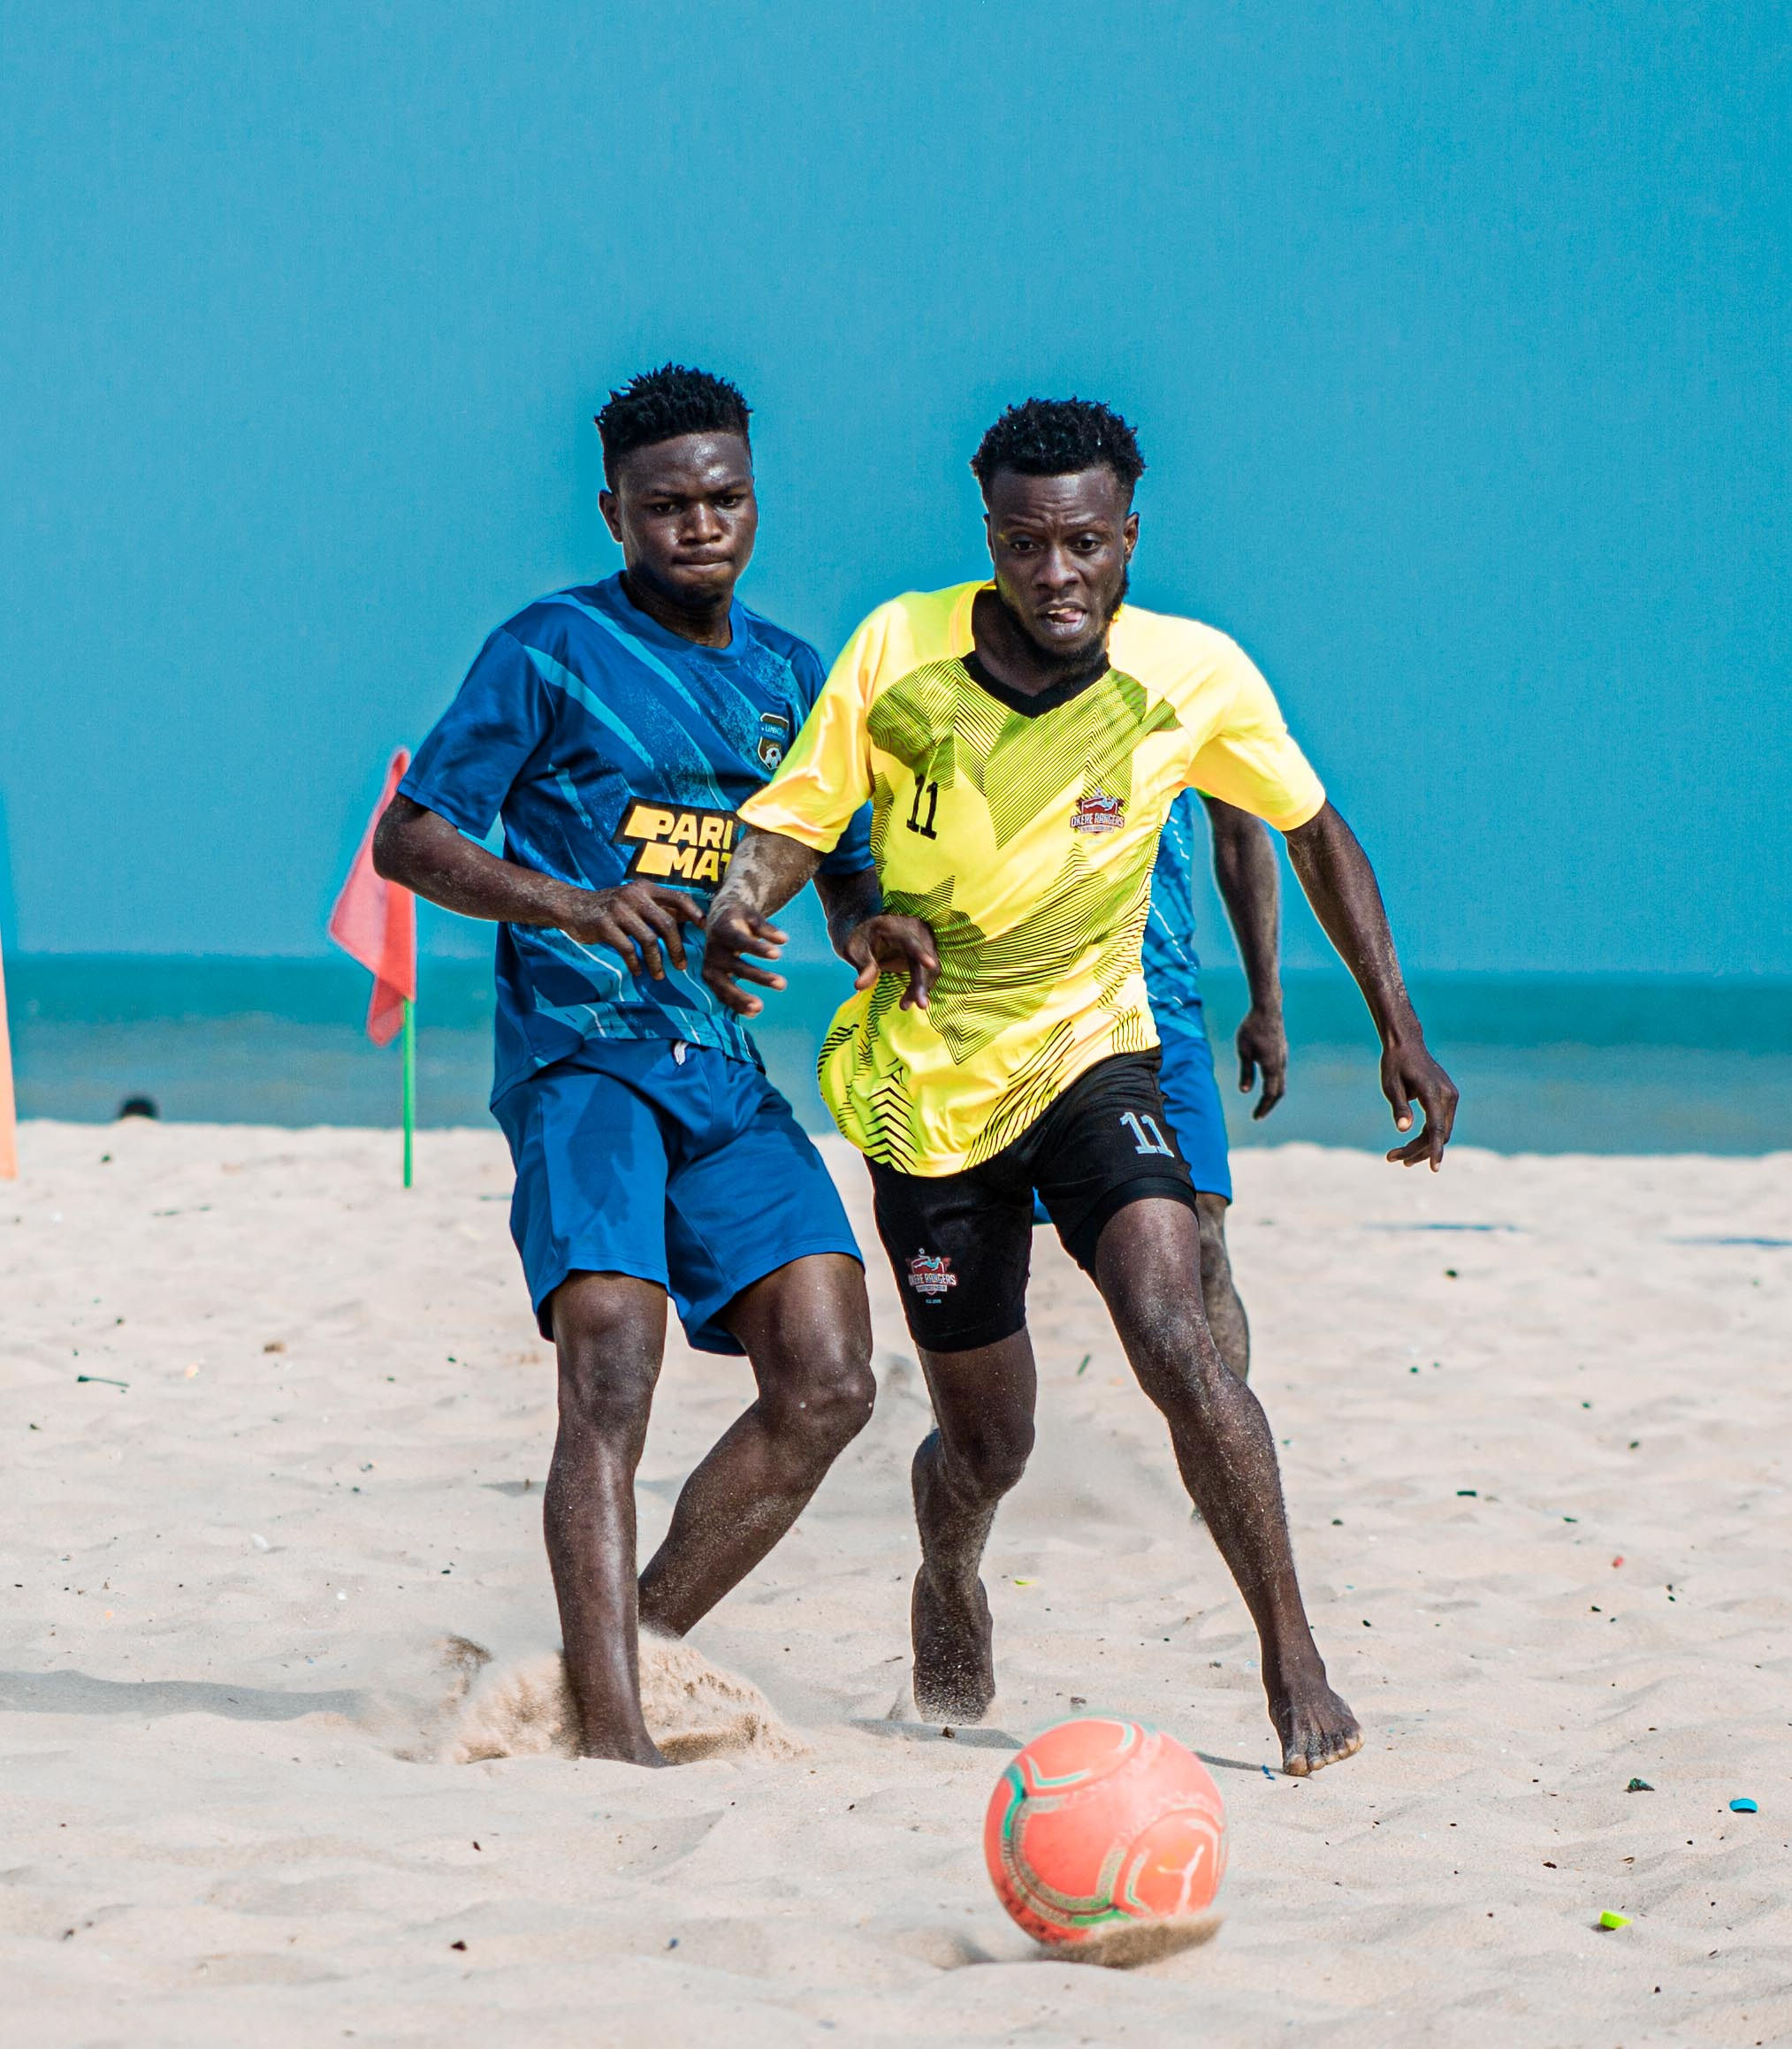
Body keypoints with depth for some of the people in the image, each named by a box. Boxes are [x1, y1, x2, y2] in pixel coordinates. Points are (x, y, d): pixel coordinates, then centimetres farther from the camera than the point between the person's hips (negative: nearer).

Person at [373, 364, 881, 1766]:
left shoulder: (790, 678, 17)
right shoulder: (553, 652, 0)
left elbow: (851, 883, 23)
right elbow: (408, 836, -5)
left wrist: (884, 933, -2)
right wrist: (567, 902, -21)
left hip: (729, 1071, 6)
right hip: (580, 1058, -6)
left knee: (827, 1381, -7)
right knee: (613, 1372, -21)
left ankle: (643, 1641, 9)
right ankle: (609, 1725, -23)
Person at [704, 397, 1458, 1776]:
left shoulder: (1196, 678, -10)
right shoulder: (900, 652, -12)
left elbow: (1314, 830, 6)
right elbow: (794, 822, -6)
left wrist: (1399, 1027, 2)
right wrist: (736, 918, -29)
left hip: (1091, 1054, -1)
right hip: (929, 1080, 1)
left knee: (1174, 1339, -26)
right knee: (986, 1443, 9)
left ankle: (1293, 1660, -15)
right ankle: (948, 1588, 45)